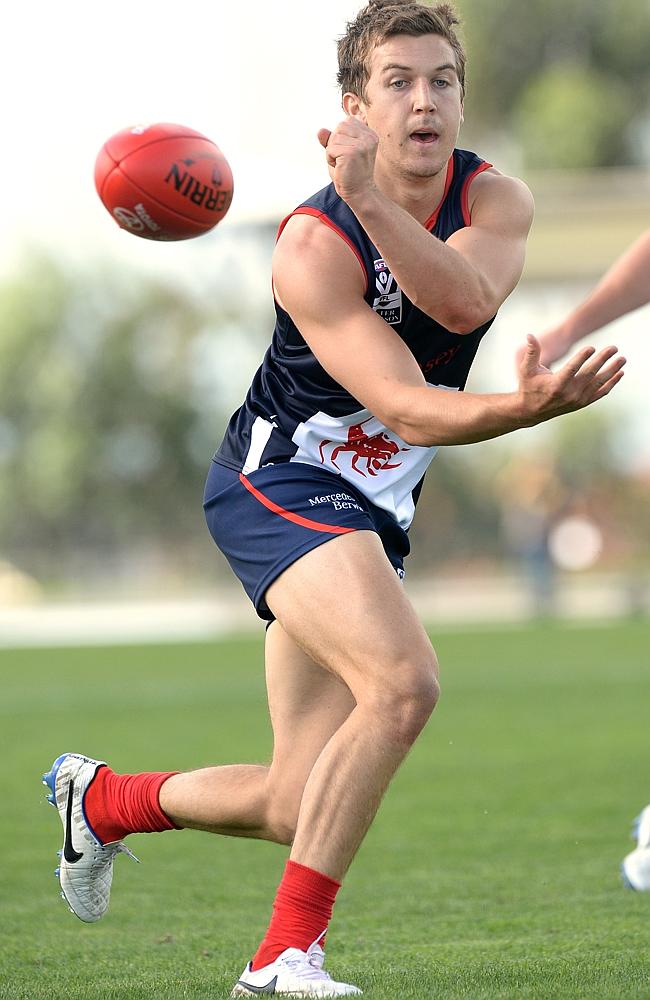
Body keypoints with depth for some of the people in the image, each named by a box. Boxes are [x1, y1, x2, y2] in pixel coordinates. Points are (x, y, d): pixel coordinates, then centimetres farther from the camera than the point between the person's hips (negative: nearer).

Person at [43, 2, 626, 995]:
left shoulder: (495, 200, -5)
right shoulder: (313, 246, -21)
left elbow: (463, 299, -28)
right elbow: (405, 408, -27)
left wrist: (367, 196, -39)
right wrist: (526, 409, -45)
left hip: (370, 509, 7)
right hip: (280, 479, -6)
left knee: (299, 809, 6)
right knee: (403, 681, -32)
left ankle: (102, 799, 35)